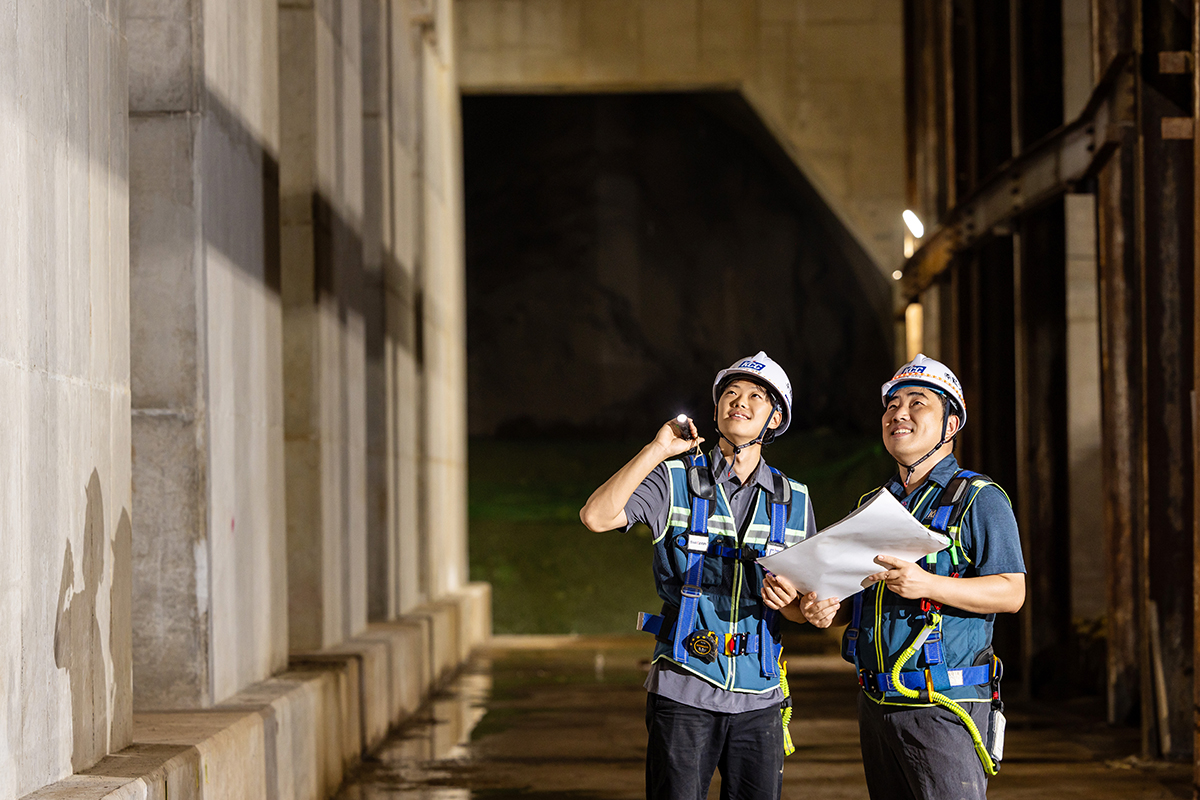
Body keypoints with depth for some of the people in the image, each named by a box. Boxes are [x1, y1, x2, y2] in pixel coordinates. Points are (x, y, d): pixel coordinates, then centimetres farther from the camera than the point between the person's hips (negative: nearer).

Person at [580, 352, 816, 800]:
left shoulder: (794, 502, 10)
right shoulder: (675, 481, 1)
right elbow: (596, 517, -16)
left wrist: (786, 601, -11)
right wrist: (658, 450, -13)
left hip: (758, 698, 3)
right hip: (683, 691, -3)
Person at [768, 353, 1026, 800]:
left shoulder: (980, 499, -3)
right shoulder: (872, 505, 19)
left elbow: (1010, 593, -12)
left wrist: (928, 585, -25)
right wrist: (828, 609, 1)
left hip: (944, 708, -7)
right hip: (876, 704, 7)